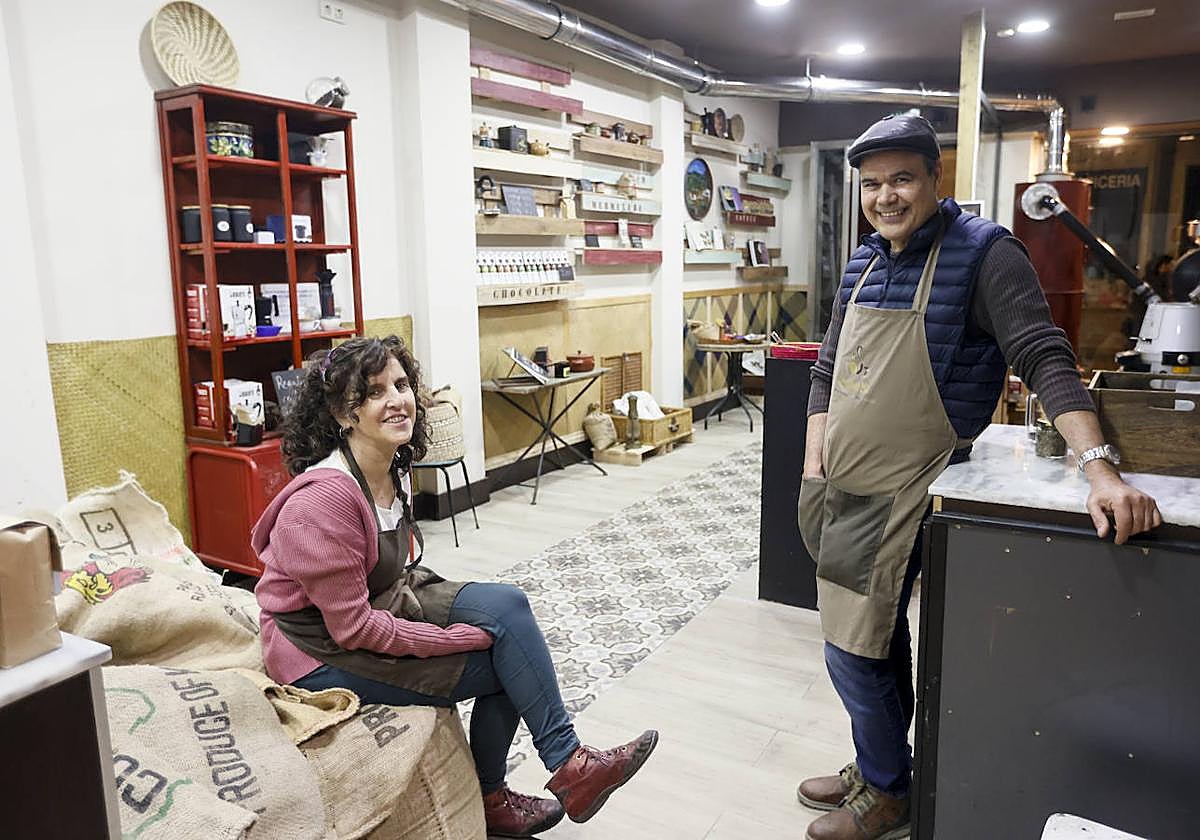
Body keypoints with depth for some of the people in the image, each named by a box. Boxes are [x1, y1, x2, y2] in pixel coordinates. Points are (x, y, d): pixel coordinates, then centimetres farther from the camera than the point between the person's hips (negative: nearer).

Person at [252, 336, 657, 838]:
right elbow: (353, 628, -25)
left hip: (380, 604, 8)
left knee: (506, 604, -10)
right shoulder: (324, 498, -27)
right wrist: (464, 637, -20)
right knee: (505, 661, -14)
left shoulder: (393, 469, 0)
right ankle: (568, 767, 8)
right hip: (324, 651, -8)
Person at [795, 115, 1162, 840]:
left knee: (854, 651, -1)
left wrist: (1100, 467, -29)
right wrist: (813, 471, 7)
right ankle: (877, 764, 38)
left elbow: (1045, 359, -18)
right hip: (842, 485, 7)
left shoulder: (983, 253, -10)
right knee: (879, 636, 19)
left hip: (899, 493, -7)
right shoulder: (864, 263, 10)